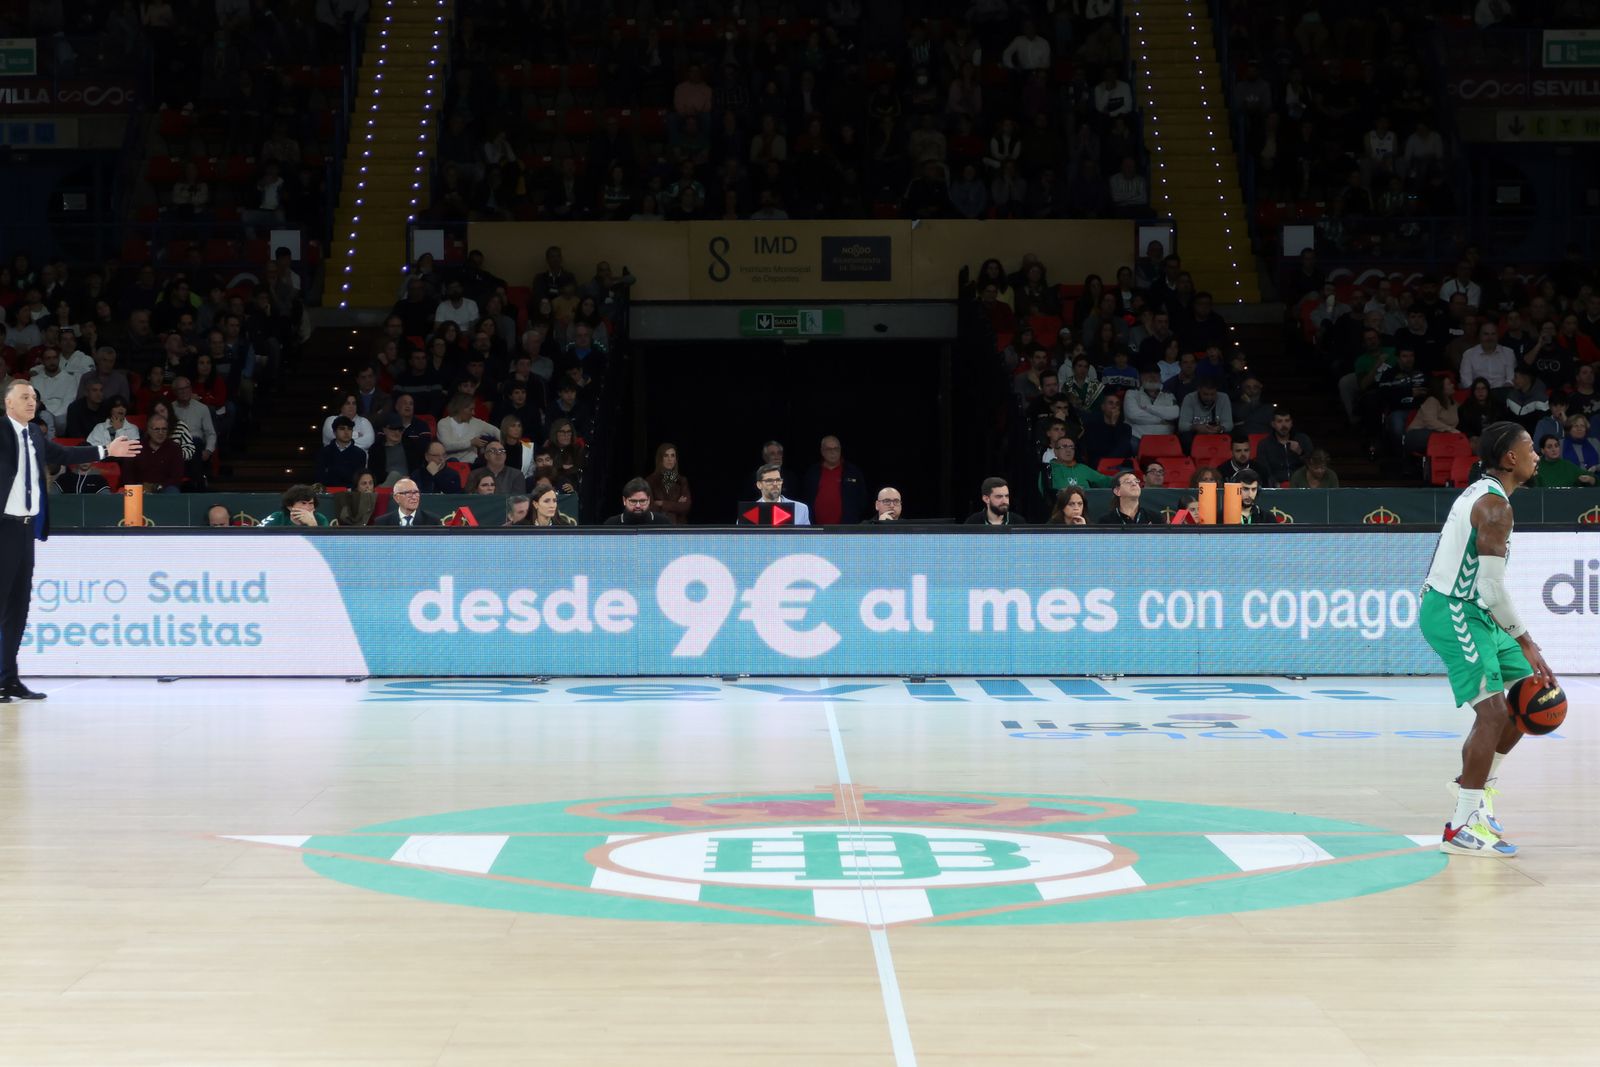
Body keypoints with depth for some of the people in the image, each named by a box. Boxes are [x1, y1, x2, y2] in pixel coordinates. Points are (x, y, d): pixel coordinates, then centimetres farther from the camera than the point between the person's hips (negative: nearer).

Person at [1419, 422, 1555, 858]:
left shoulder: (1481, 493, 14)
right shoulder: (1495, 505, -18)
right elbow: (1492, 587, -24)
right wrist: (1525, 642, -17)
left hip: (1469, 611, 11)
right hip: (1454, 613, -11)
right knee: (1493, 712, -15)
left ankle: (1478, 785, 24)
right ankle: (1462, 829, -13)